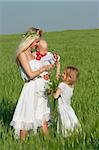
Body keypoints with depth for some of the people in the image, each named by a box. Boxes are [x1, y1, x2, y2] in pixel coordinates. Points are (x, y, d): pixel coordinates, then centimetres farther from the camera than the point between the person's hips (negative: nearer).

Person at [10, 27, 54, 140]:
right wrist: (44, 68, -8)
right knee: (26, 119, 0)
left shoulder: (32, 54, 12)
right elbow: (30, 74, -17)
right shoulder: (22, 54, -12)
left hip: (39, 88, 8)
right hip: (30, 88, -8)